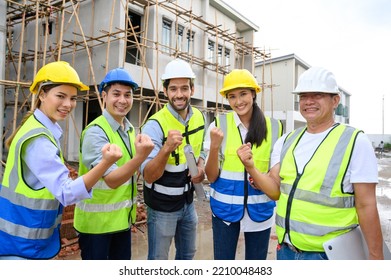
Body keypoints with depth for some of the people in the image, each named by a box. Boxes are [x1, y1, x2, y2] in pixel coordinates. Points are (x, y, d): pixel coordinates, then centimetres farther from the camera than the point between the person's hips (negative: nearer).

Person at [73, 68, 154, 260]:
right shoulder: (95, 132, -21)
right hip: (96, 220, -7)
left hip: (122, 218, 7)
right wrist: (140, 157, -41)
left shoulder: (129, 129, 3)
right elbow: (112, 180, -29)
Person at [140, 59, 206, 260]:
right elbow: (148, 176, -26)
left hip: (187, 201, 6)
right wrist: (167, 148, -43)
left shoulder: (198, 117, -3)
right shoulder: (154, 125, -23)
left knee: (187, 253, 24)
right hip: (162, 206, -5)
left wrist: (200, 167, -9)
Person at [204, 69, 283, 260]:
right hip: (225, 208, -1)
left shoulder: (274, 128, -3)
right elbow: (211, 177, -7)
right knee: (223, 259, 11)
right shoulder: (218, 125, -8)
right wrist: (214, 147, -24)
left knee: (256, 259, 16)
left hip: (260, 208, 2)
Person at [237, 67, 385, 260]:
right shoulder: (286, 141, 2)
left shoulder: (356, 141, -11)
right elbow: (275, 190, -1)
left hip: (329, 253, -4)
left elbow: (366, 206, -10)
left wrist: (375, 256, -7)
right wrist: (250, 167, -16)